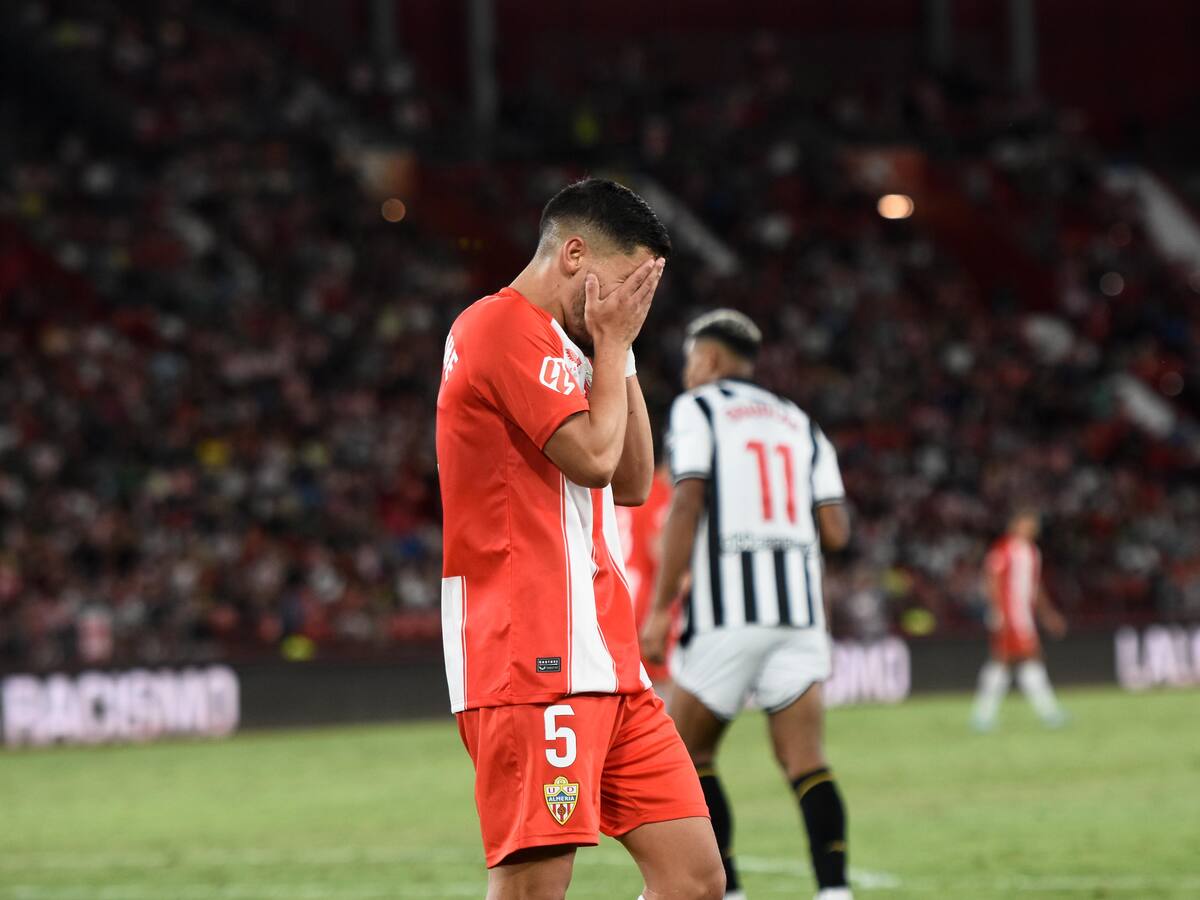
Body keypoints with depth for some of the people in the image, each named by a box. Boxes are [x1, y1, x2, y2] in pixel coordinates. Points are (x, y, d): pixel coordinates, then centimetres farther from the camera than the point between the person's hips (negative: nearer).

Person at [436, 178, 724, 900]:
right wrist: (613, 344, -1)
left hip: (602, 659, 10)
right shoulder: (505, 327, -8)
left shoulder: (558, 346, 23)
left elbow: (634, 481, 23)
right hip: (532, 660, -10)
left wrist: (619, 353, 16)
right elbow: (593, 455, -15)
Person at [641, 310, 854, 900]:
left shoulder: (696, 410, 3)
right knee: (804, 759, 0)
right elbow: (835, 532, 9)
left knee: (688, 751, 10)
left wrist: (660, 608, -12)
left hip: (726, 611, -4)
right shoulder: (799, 424, 18)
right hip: (798, 610, 4)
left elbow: (687, 508, -10)